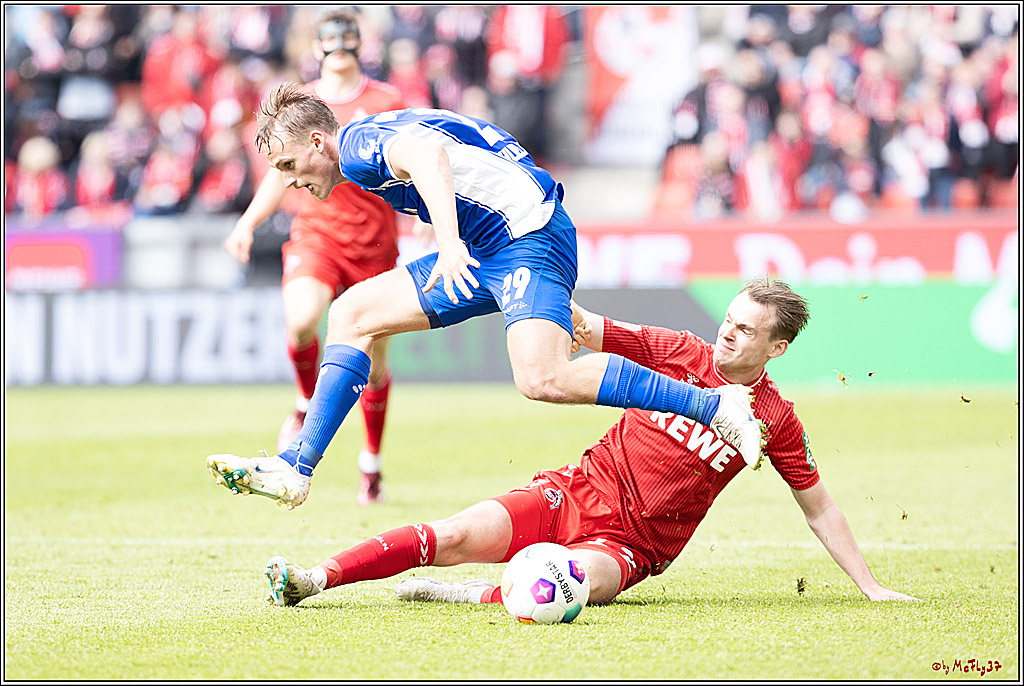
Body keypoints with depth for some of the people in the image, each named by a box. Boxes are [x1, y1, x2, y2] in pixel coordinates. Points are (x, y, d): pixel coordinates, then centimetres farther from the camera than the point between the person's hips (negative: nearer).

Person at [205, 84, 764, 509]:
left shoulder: (357, 143, -10)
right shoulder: (370, 145, 21)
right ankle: (295, 469, 7)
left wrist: (450, 244, -46)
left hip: (529, 234, -11)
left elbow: (426, 155, -32)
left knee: (544, 380, -29)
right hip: (485, 253, 11)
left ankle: (714, 405, -23)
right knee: (352, 314, 8)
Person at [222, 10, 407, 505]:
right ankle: (306, 404, 1)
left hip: (374, 237, 0)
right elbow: (281, 174, 17)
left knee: (374, 361, 4)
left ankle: (371, 461, 24)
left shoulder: (387, 102, 2)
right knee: (300, 320, -29)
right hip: (314, 232, 0)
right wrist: (248, 223, 6)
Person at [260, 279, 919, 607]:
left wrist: (871, 586, 4)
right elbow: (584, 328, 4)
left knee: (584, 580, -39)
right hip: (579, 491, 2)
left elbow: (820, 509, 7)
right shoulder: (681, 353, 3)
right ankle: (315, 579, -19)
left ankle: (463, 595, -26)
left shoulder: (776, 420, -1)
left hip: (631, 543, -2)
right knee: (455, 536, -19)